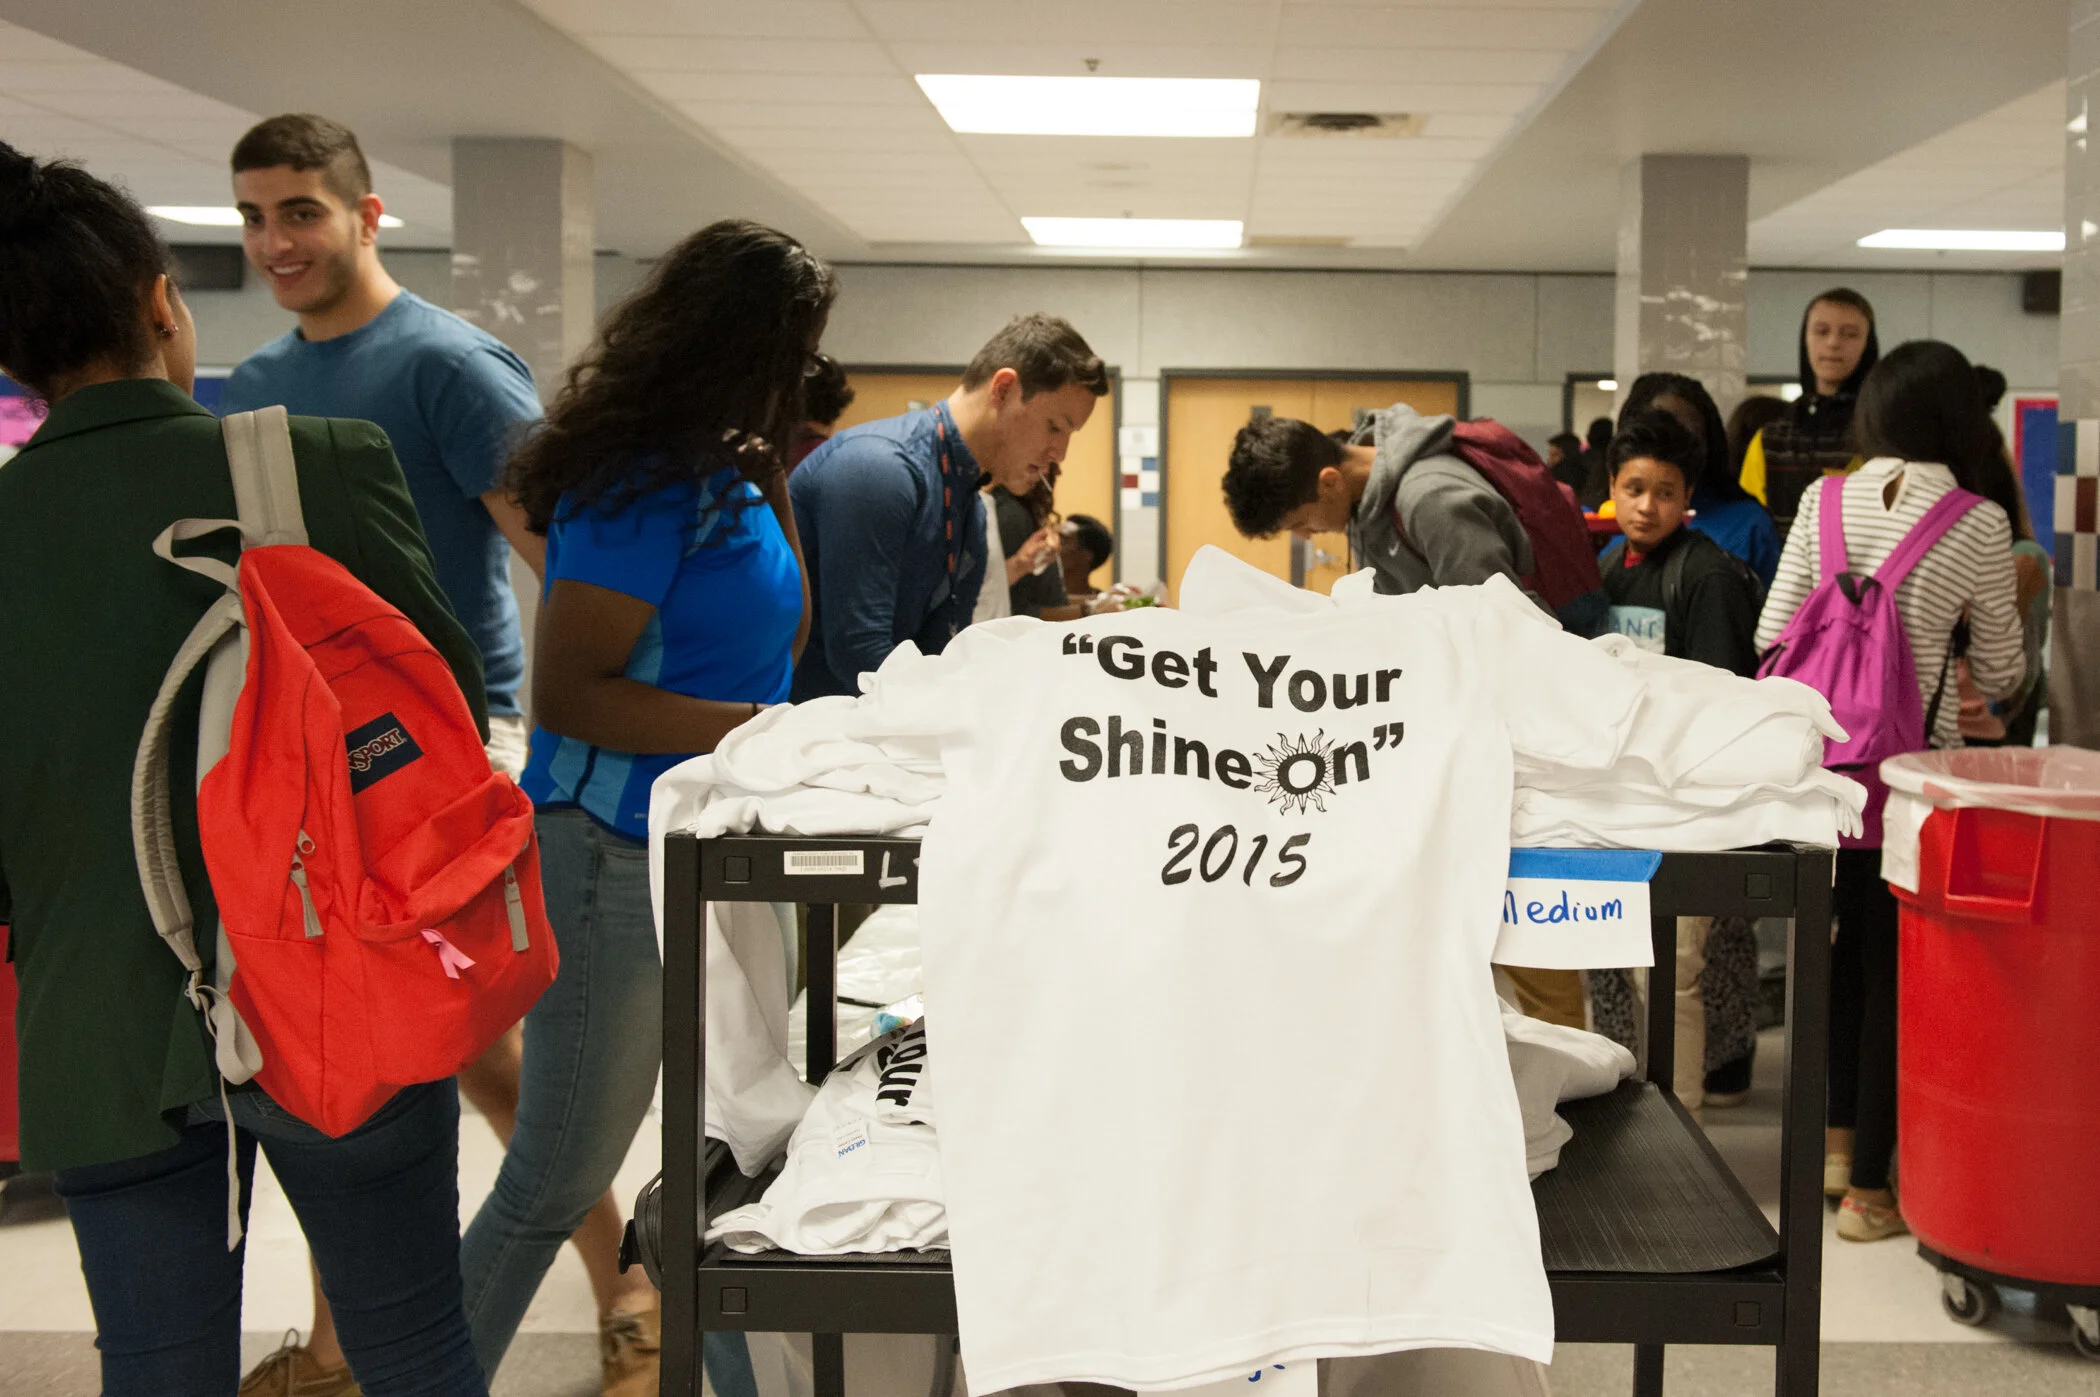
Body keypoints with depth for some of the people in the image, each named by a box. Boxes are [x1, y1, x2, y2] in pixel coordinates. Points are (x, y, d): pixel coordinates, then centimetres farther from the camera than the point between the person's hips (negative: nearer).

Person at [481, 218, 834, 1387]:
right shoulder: (645, 486, -18)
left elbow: (782, 643, 18)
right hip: (619, 860, -9)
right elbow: (567, 692, -21)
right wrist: (755, 728, -28)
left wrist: (774, 478, 9)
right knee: (560, 1182, 0)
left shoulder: (725, 472, 10)